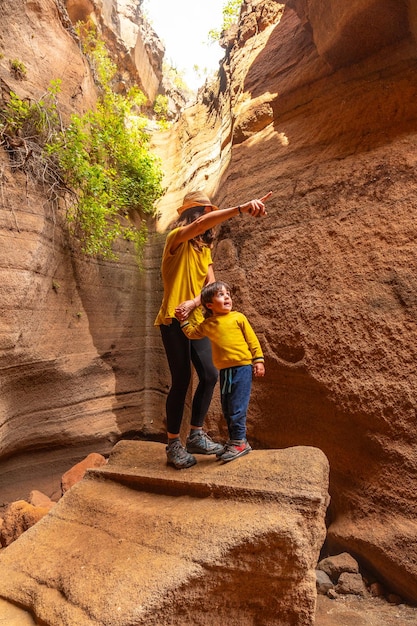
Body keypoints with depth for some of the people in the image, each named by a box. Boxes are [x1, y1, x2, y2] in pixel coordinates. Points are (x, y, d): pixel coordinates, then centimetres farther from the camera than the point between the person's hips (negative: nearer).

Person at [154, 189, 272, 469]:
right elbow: (201, 224, -29)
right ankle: (174, 445, 10)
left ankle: (196, 436, 19)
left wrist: (194, 302, -19)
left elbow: (212, 285, 1)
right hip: (173, 321, -7)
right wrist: (241, 208, -39)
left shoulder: (205, 249, 15)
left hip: (196, 320, 7)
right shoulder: (176, 239, -7)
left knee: (209, 375, 4)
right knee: (181, 381, -5)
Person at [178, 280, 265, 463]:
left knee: (237, 407, -4)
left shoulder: (238, 318, -4)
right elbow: (192, 333, 23)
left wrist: (258, 360, -3)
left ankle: (239, 442, 12)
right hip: (224, 370, 5)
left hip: (242, 367, -5)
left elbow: (252, 340, -1)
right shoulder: (207, 324, 7)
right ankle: (234, 441, 29)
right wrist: (184, 320, 14)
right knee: (227, 408, 13)